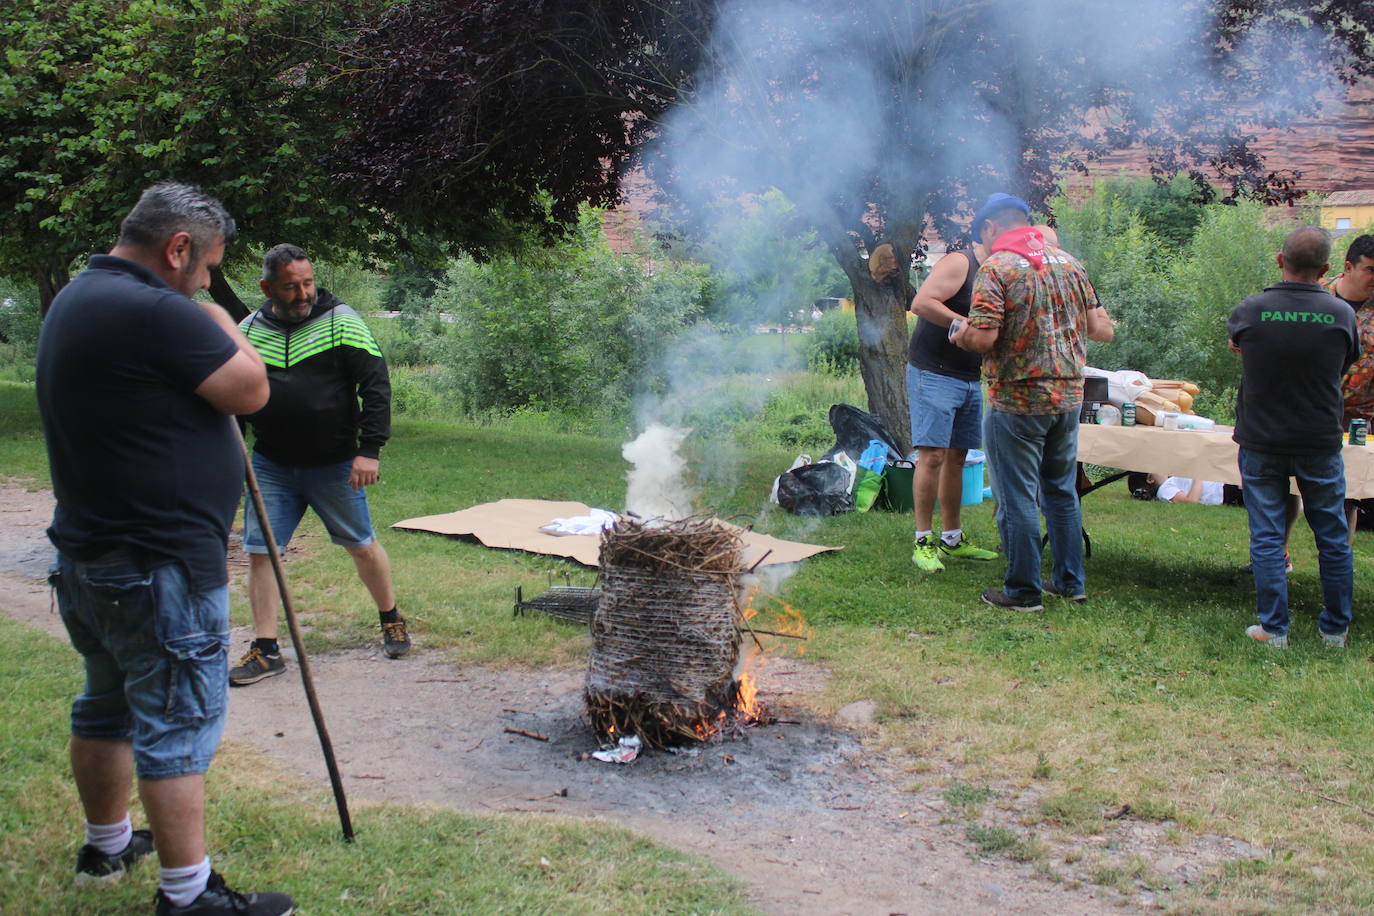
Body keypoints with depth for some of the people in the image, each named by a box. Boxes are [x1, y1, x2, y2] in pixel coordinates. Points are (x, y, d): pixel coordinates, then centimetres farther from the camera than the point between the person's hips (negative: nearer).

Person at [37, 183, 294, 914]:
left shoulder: (73, 302, 10)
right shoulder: (152, 311, -22)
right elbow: (251, 390, -15)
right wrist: (217, 321, 0)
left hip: (87, 553, 10)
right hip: (159, 566, -10)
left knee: (107, 709, 22)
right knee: (177, 729, -2)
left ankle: (106, 845, 38)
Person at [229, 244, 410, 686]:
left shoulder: (341, 322, -7)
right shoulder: (248, 331, 4)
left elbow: (376, 387, -8)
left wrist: (369, 450, -15)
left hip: (334, 465, -3)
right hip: (271, 466, 3)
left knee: (362, 545, 9)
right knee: (260, 551, 0)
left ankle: (391, 620, 31)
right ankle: (265, 650, 11)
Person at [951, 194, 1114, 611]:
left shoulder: (996, 268, -11)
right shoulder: (1068, 262, 7)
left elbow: (983, 337, -21)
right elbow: (1103, 330, 7)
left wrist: (960, 336, 1)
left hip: (1016, 401, -6)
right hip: (1069, 395, 6)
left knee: (1017, 498, 3)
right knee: (1062, 491, 18)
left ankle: (1023, 589, 10)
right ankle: (1070, 581, 26)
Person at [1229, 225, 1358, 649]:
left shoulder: (1249, 312, -11)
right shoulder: (1342, 315, -8)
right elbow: (1345, 367, 8)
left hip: (1261, 443, -1)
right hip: (1320, 443, 1)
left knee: (1266, 538, 6)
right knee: (1332, 538, 14)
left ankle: (1274, 629, 9)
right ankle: (1335, 628, 23)